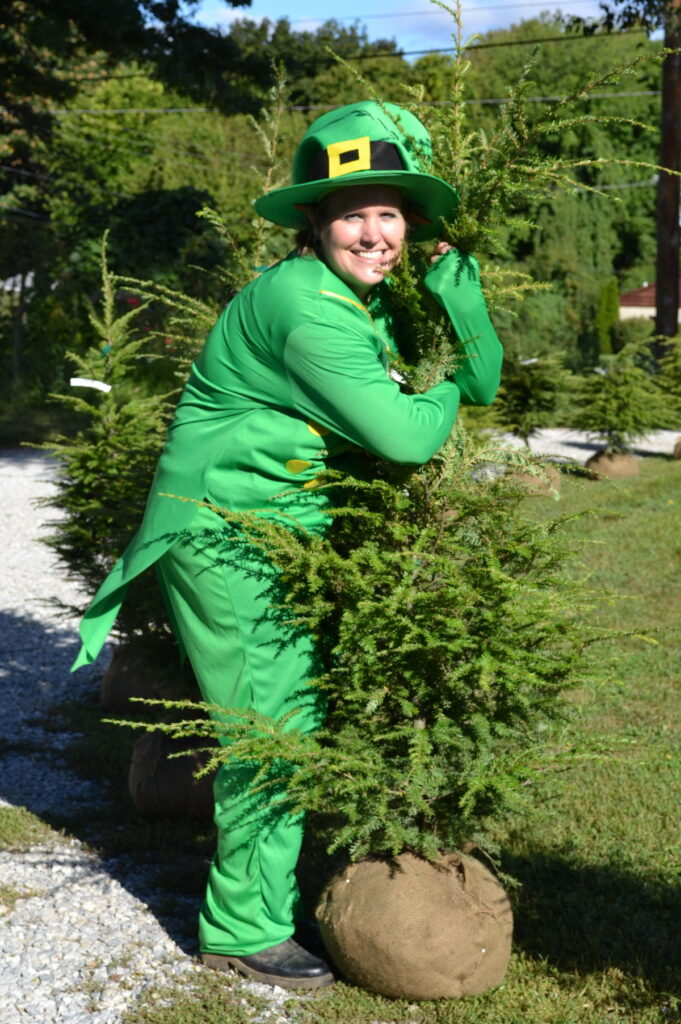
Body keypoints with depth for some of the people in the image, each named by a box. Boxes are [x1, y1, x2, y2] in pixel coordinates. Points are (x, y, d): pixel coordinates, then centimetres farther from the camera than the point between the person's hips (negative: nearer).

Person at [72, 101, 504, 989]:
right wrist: (445, 397, -7)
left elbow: (481, 382, 6)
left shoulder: (373, 302, 7)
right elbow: (399, 434, -28)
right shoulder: (301, 302, -24)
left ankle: (267, 890, 36)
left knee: (297, 715, 18)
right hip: (221, 533, -10)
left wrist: (457, 283, -7)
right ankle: (246, 929, 13)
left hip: (283, 531, 10)